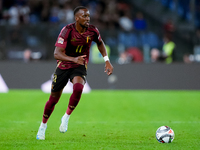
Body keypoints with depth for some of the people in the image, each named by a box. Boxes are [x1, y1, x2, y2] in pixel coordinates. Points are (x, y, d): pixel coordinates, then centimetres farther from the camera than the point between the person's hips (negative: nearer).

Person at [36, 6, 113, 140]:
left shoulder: (92, 31, -12)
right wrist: (74, 59, -47)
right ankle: (43, 125, 33)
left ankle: (66, 117, -8)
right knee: (54, 99, 7)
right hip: (63, 66, -1)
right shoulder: (67, 31, -23)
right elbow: (57, 54, -31)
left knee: (78, 88, -31)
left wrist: (107, 61, 4)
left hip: (80, 66, 1)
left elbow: (100, 43, 12)